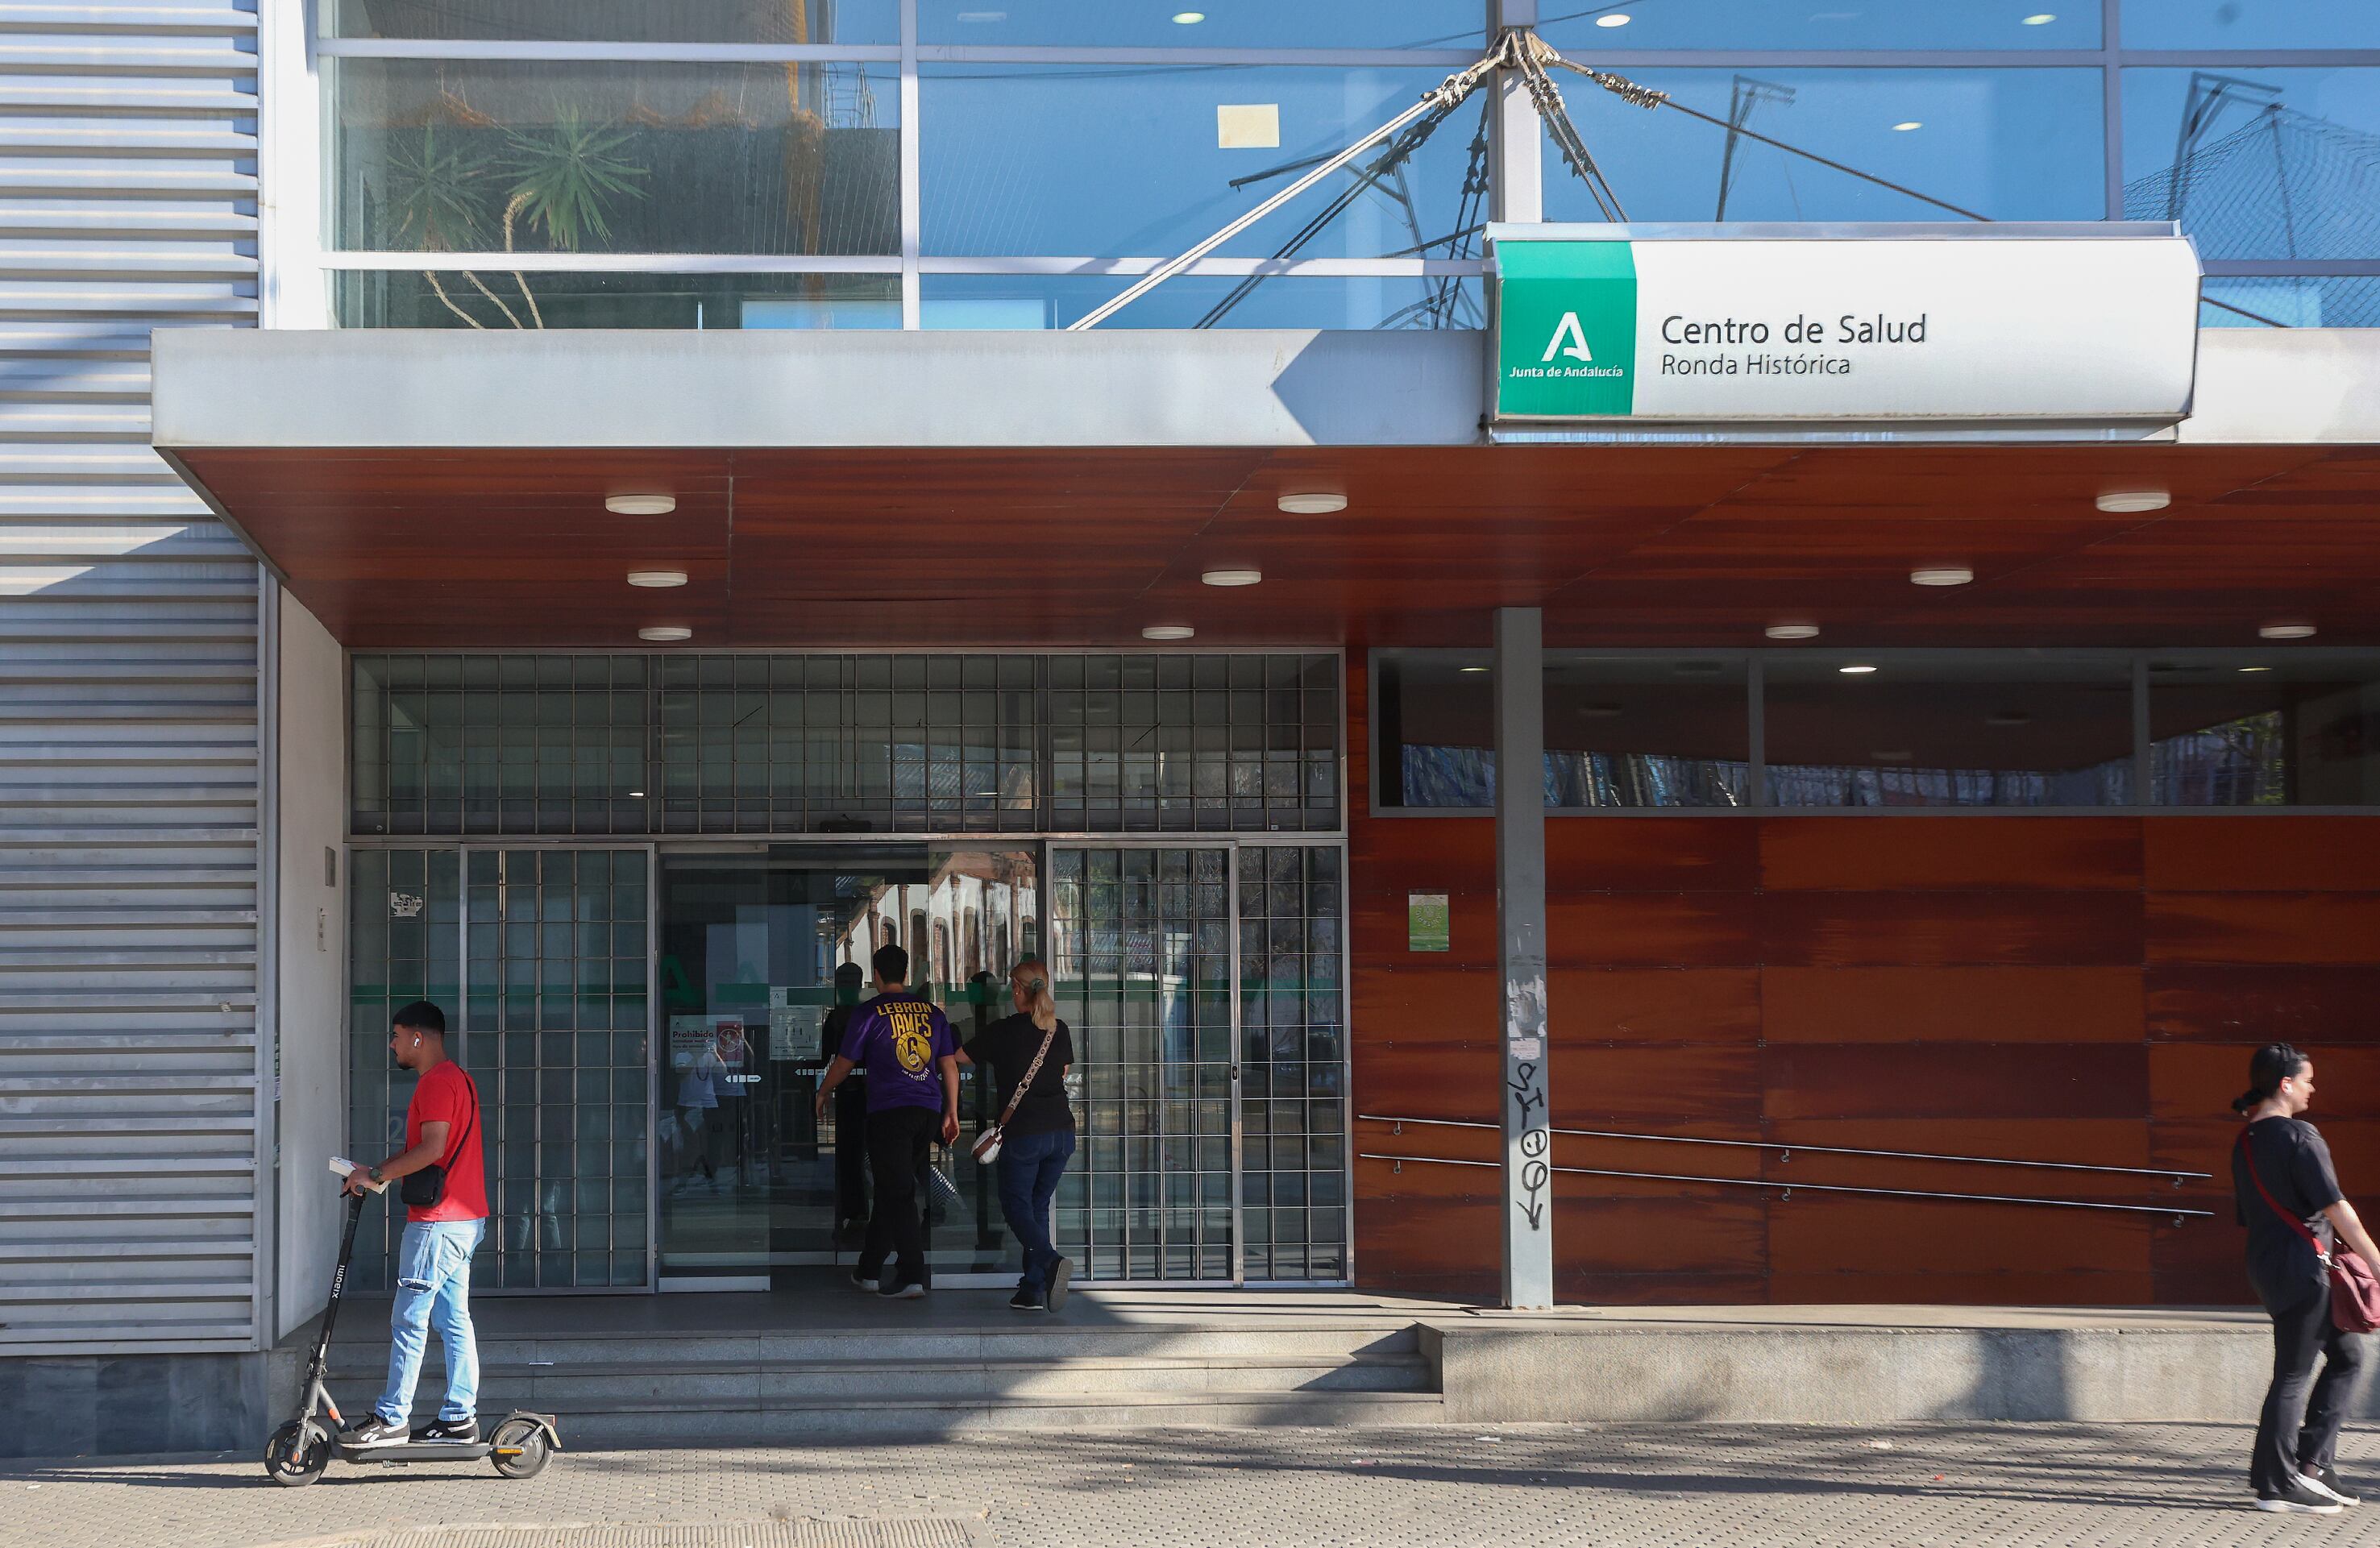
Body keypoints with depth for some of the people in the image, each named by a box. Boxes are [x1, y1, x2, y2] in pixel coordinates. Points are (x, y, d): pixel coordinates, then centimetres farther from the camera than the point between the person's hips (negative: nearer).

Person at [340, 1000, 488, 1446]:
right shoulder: (457, 1078, 20)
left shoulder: (437, 1081, -13)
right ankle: (460, 1417, 11)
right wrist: (377, 1172, 11)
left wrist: (376, 1175, -14)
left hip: (437, 1221, -10)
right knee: (453, 1321, 10)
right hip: (465, 1219, 10)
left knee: (408, 1319, -7)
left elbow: (433, 1149, -23)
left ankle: (392, 1419, -5)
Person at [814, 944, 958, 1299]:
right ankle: (869, 1269, 22)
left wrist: (822, 1093, 22)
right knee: (891, 1190, 14)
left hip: (889, 1112, -5)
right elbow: (949, 1064, 12)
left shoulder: (870, 1013, -3)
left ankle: (911, 1276, -14)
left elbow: (845, 1063, 4)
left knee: (897, 1192, -5)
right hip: (928, 1110, 5)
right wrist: (951, 1112, 19)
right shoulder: (932, 1012, 10)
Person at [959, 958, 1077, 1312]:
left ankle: (1051, 1260, -24)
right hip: (1061, 1130, 5)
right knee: (1039, 1206, 13)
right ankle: (1033, 1290, 8)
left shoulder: (1003, 1031, -6)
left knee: (1016, 1205, 4)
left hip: (1023, 1133, -5)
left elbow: (960, 1057, 8)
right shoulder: (1059, 1030, 7)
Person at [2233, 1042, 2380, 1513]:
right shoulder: (2299, 1136, -14)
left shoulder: (2245, 1143, 13)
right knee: (2293, 1374, -3)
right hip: (2304, 1266, -9)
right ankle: (2277, 1483, 2)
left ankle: (2313, 1464, 11)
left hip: (2265, 1263, 9)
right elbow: (2335, 1207, -18)